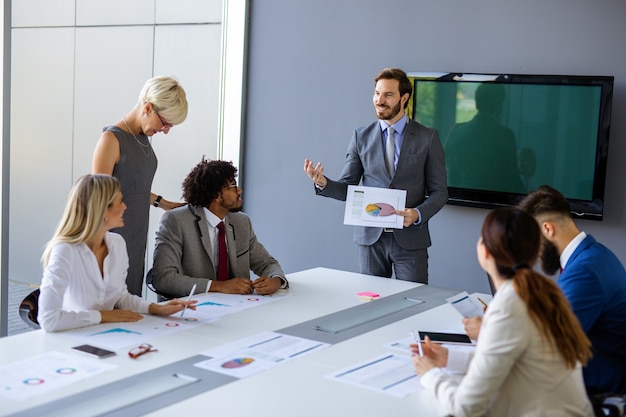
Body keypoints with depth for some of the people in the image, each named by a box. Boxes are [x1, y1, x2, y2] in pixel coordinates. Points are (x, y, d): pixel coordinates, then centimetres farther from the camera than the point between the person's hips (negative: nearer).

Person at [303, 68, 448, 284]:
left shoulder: (427, 137, 0)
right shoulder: (361, 136, 5)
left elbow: (439, 192, 1)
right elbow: (347, 188, 5)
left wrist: (418, 214, -17)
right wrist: (323, 183, -16)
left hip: (410, 239, -1)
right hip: (370, 237, 2)